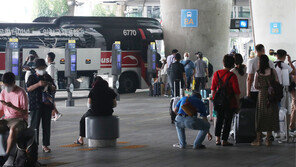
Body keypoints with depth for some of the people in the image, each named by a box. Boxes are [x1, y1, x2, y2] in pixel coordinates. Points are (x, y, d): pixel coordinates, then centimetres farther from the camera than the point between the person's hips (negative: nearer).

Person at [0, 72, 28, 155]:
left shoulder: (21, 93, -8)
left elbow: (25, 112, -10)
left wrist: (12, 106, -24)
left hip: (19, 118, -5)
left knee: (13, 130, -39)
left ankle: (7, 154, -34)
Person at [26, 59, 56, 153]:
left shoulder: (48, 77, 15)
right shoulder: (32, 77, 4)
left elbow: (54, 90, 19)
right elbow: (28, 89, -10)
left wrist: (51, 86, -4)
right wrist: (38, 84, -24)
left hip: (47, 104, 4)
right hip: (35, 105, -4)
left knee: (46, 125, 5)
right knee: (34, 125, -6)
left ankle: (45, 145, 11)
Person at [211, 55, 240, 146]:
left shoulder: (216, 74, -3)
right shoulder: (232, 76, -15)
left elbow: (213, 89, 4)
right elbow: (236, 92, -12)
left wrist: (214, 98, 16)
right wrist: (237, 103, -2)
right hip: (230, 102, -4)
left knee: (219, 119, 18)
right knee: (227, 121, 7)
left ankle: (217, 139, 16)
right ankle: (224, 141, 10)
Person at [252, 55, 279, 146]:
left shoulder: (258, 73, -3)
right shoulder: (273, 71, -4)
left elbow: (256, 86, 1)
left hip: (262, 95, 0)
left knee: (260, 116, 8)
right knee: (271, 116, 6)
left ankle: (258, 139, 9)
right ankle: (268, 139, 7)